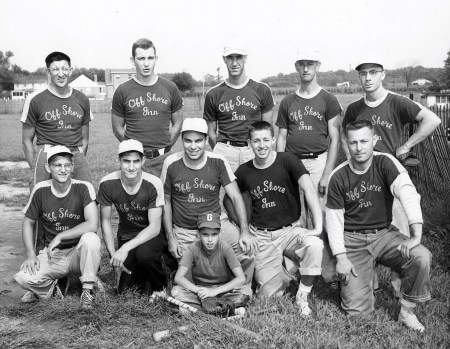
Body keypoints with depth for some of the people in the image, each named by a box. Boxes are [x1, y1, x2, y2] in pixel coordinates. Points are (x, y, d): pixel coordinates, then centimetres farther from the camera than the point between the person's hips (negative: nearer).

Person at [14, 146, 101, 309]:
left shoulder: (83, 187, -14)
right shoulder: (40, 190, -4)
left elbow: (92, 225, -25)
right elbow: (28, 222, 8)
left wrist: (60, 237, -21)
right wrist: (31, 254, -4)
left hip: (79, 252, -2)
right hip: (52, 254, 2)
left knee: (91, 238, -36)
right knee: (23, 278, -25)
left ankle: (88, 289, -14)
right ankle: (50, 287, 10)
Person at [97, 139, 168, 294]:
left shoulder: (153, 184, -22)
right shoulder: (107, 183, -15)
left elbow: (154, 227, -21)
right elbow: (106, 222, -4)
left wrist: (125, 249, -30)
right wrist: (113, 255, -12)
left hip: (152, 235, -2)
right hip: (126, 235, 2)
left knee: (144, 254, -35)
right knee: (125, 290, -11)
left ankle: (161, 289, -4)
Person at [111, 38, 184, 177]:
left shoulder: (170, 88, 5)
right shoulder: (122, 91, 1)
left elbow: (177, 124, 11)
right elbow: (117, 128, 6)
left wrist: (165, 146, 4)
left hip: (163, 159, 1)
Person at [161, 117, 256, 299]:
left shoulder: (218, 162, -9)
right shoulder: (171, 163, -9)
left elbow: (236, 197, -10)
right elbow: (166, 202, 2)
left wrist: (245, 232, -22)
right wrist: (170, 237, -4)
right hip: (183, 231, 0)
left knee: (248, 247, -23)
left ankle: (243, 293, 0)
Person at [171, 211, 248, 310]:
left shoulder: (225, 248, -15)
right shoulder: (193, 249, -13)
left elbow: (241, 278, -21)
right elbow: (178, 278, -18)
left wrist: (214, 291, -29)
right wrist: (198, 290, -34)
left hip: (223, 290, -1)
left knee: (239, 298, -32)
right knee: (176, 291, -27)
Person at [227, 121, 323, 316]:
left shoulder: (287, 161, -9)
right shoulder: (244, 171, 1)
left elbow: (309, 189, -22)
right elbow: (228, 199, 16)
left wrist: (318, 226, -33)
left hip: (290, 230, -1)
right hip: (261, 236, 1)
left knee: (314, 244, -34)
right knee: (271, 292, -10)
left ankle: (302, 296, -11)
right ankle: (283, 275, 28)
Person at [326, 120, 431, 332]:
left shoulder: (385, 163, -10)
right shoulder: (338, 177, -5)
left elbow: (407, 193, -24)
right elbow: (334, 219, -1)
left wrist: (416, 235, -37)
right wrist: (341, 257, -9)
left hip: (384, 234, 1)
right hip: (353, 240, 0)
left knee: (421, 257, -29)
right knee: (357, 309, -10)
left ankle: (406, 311, -5)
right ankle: (348, 278, 26)